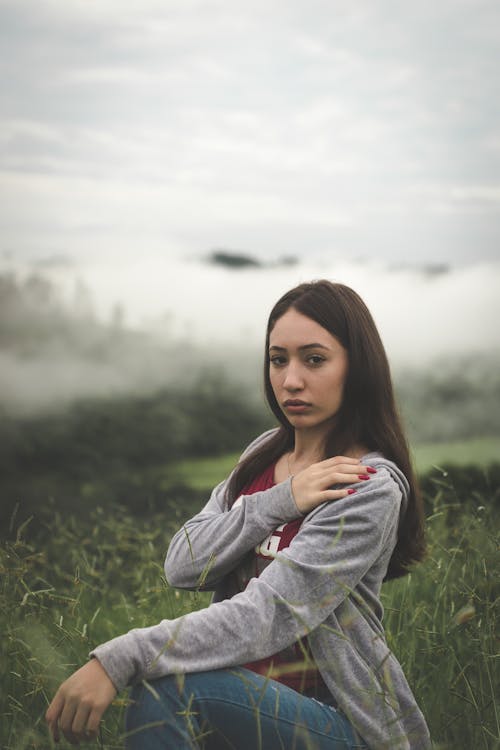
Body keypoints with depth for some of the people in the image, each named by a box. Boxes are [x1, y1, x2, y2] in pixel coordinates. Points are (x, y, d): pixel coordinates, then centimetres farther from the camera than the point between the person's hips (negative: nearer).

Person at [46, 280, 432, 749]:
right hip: (248, 695, 6)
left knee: (168, 684, -29)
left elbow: (266, 616, -25)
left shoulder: (370, 488, -14)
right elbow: (183, 566, -3)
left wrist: (119, 659, -32)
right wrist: (280, 501, -16)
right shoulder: (264, 454, 8)